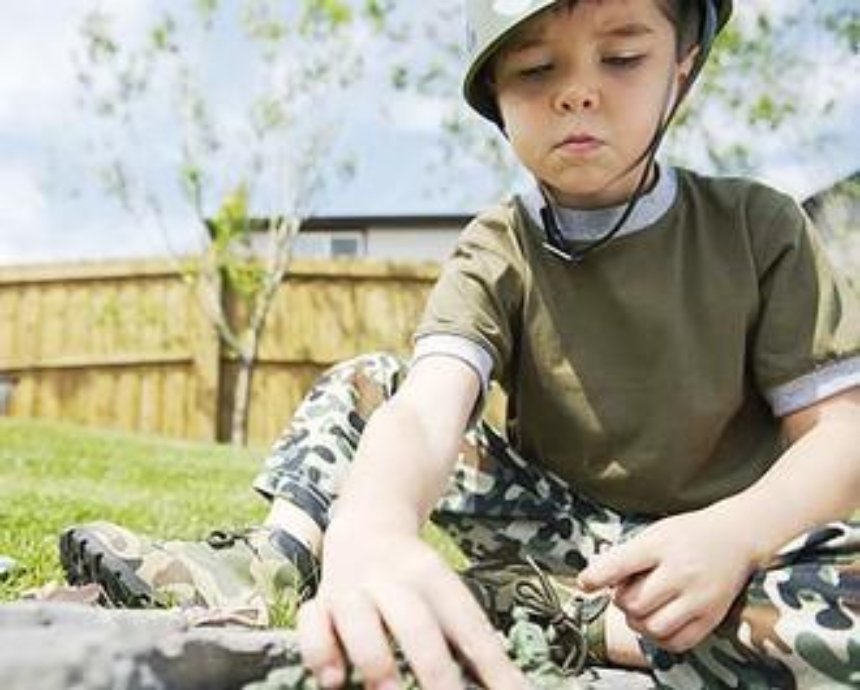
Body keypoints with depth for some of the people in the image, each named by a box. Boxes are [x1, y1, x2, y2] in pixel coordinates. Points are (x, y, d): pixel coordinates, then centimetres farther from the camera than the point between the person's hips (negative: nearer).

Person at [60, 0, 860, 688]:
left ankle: (523, 606, -25)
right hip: (563, 527, 1)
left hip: (720, 542, 0)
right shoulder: (494, 257, -10)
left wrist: (735, 531, -32)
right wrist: (372, 528, -53)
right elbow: (428, 407, -29)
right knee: (363, 384, -8)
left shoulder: (757, 228, -9)